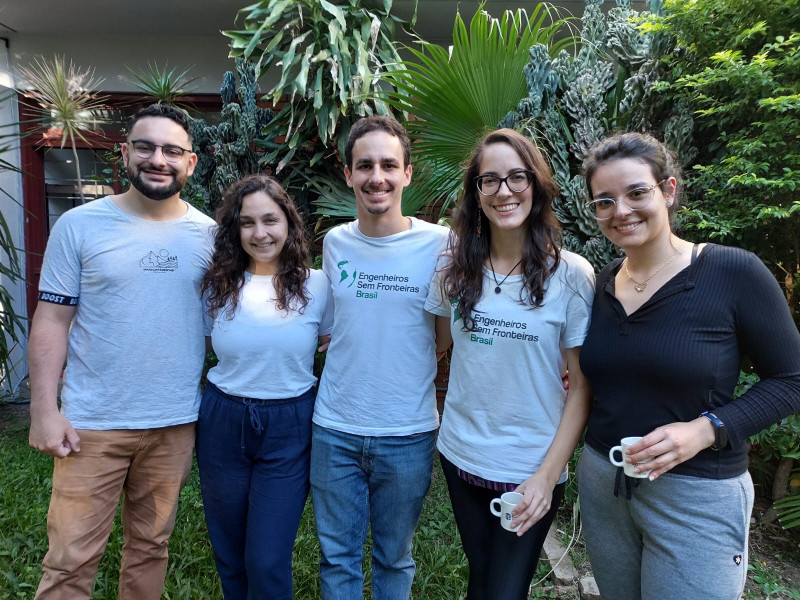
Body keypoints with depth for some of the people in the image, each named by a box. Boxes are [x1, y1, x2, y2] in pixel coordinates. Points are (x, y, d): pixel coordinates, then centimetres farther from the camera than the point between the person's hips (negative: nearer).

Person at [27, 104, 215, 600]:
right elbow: (52, 320, -2)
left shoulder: (208, 234, 2)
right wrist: (44, 410, -8)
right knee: (71, 559, 6)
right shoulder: (79, 225, -3)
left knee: (151, 546, 17)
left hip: (176, 423, 2)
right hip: (91, 425, -2)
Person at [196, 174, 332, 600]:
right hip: (222, 425, 3)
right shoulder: (217, 285, 0)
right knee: (229, 557, 18)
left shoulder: (317, 286, -5)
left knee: (267, 562, 2)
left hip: (289, 430, -2)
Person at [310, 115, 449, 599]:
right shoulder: (335, 242, 1)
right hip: (334, 429, 3)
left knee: (395, 558, 19)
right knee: (337, 555, 17)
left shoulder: (440, 243, -10)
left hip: (408, 433, -2)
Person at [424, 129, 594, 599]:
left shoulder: (571, 274, -13)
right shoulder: (457, 267, -3)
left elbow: (583, 385, -10)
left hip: (531, 471, -3)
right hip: (461, 455, 3)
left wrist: (548, 474, -15)